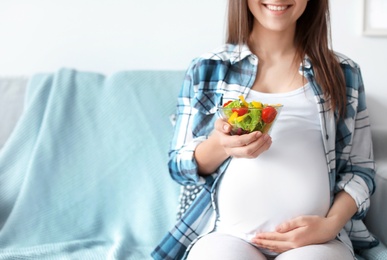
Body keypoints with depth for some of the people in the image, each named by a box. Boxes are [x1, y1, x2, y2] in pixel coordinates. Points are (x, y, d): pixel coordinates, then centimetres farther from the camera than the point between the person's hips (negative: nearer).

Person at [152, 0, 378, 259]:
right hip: (226, 234, 0)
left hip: (317, 238, 1)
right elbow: (179, 166, 9)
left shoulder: (344, 73, 11)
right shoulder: (205, 70, 8)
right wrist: (219, 146, -13)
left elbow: (360, 169, 12)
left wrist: (332, 223, -8)